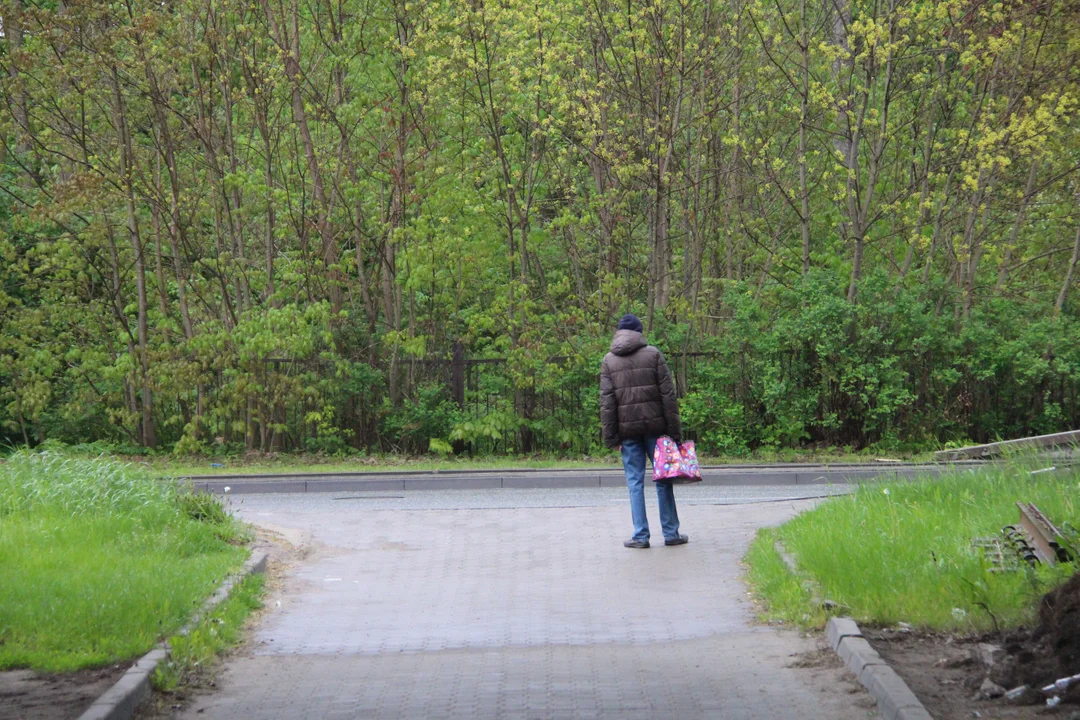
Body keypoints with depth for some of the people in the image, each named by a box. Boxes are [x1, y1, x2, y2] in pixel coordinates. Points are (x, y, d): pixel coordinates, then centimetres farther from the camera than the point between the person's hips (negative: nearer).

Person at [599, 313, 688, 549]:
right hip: (655, 425, -1)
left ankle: (640, 535, 1)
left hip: (628, 430, 1)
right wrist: (675, 430, -2)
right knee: (663, 479, 7)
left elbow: (606, 402, 0)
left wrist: (610, 437, 1)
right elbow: (668, 394, -4)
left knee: (635, 481, 4)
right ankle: (671, 533, 9)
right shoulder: (653, 354, 0)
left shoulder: (609, 360, 5)